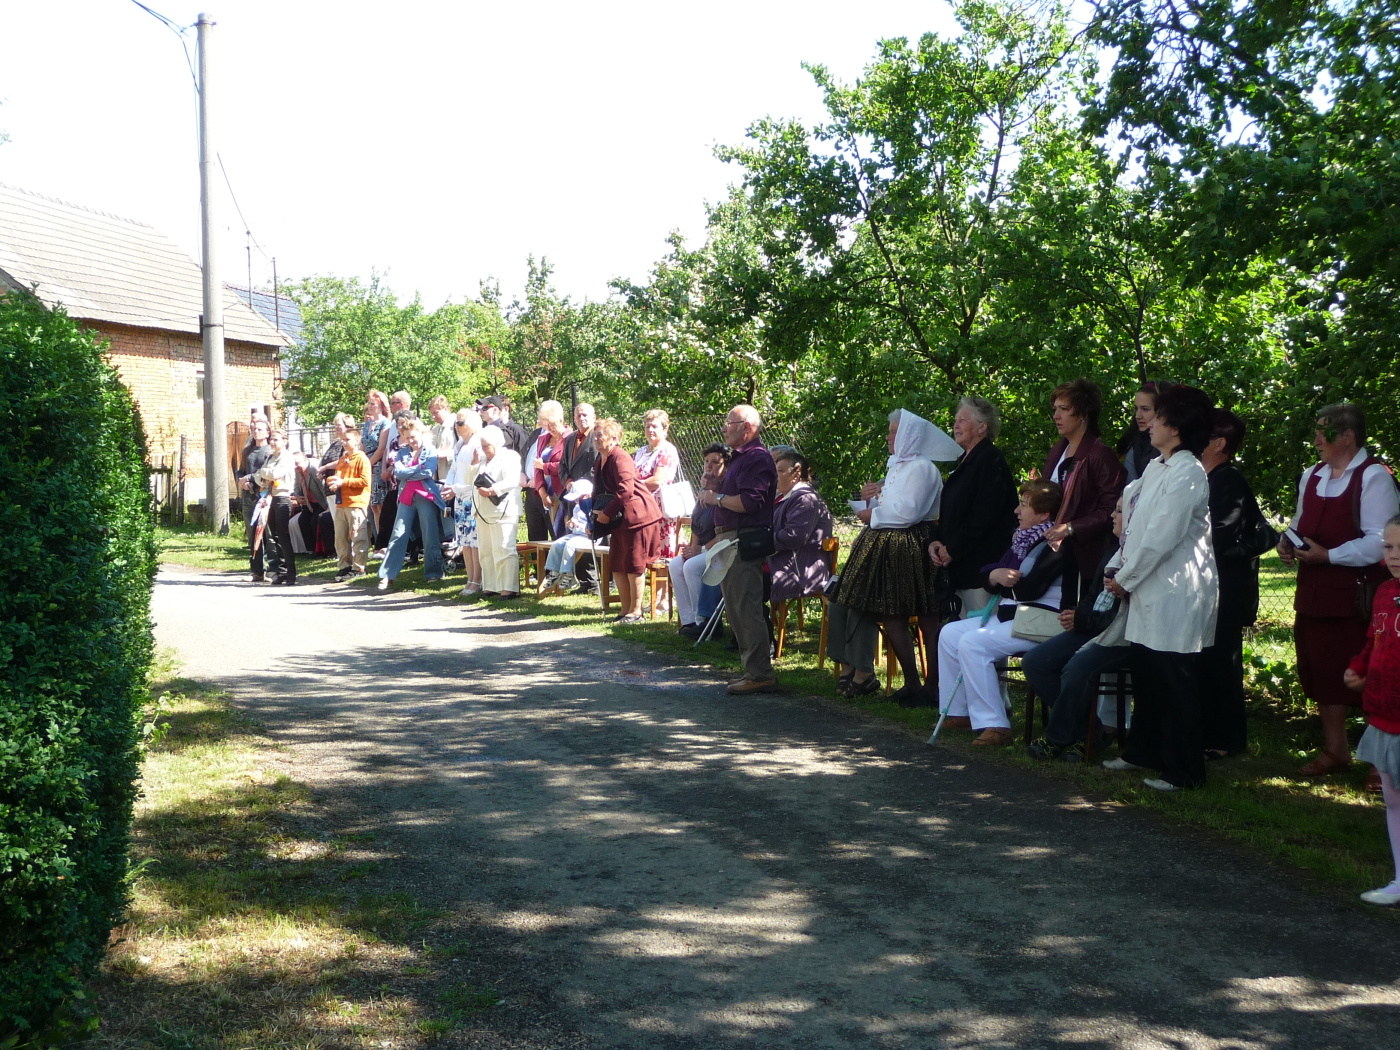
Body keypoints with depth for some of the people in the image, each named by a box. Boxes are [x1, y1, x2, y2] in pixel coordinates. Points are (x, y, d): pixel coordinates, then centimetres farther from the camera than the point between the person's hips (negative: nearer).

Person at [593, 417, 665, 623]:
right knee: (616, 565, 11)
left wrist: (607, 513, -20)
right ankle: (626, 610, 21)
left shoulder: (620, 459, -18)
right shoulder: (601, 460, 13)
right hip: (620, 519, 10)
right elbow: (600, 491, 20)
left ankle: (636, 612, 6)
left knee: (633, 566, -3)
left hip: (637, 515, -10)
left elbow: (626, 490, -27)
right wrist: (595, 511, 5)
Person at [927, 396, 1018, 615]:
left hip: (982, 564, -9)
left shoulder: (990, 459, -10)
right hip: (961, 565, 9)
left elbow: (984, 516, -18)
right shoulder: (964, 461, 19)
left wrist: (953, 550, -13)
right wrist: (936, 541, 4)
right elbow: (949, 512, 22)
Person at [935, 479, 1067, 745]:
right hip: (1009, 616, 11)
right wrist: (993, 575, -11)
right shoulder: (1021, 539, 15)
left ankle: (993, 725, -23)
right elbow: (987, 571, 14)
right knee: (950, 633, 8)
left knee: (973, 643, -25)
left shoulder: (1054, 546, -14)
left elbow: (1030, 589, -23)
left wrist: (1001, 581, -4)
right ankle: (957, 711, 15)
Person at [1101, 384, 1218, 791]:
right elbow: (1135, 527, 16)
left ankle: (1183, 770, 8)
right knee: (1144, 672, 17)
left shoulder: (1187, 474, -16)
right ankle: (1143, 751, 31)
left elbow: (1161, 537, -19)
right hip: (1150, 591, 9)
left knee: (1175, 682, -2)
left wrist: (1125, 578, -11)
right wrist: (1116, 569, 5)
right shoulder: (1155, 467, 14)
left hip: (1176, 596, -9)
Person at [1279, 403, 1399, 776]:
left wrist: (1327, 555, -20)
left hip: (1356, 591, -8)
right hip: (1313, 590, 8)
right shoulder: (1311, 476, 13)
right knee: (1319, 668, 13)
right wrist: (1288, 542, 4)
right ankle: (1334, 750, 28)